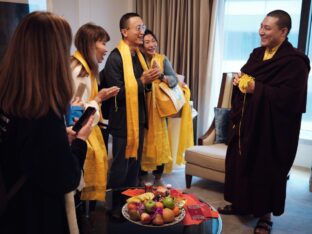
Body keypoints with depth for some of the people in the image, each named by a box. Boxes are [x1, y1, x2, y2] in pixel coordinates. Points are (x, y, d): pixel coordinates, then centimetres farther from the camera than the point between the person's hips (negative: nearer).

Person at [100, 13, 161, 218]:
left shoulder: (139, 55, 10)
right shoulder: (116, 58, -16)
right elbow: (118, 93, -21)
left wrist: (151, 79, -2)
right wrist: (143, 81, -24)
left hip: (139, 118, 8)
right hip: (123, 121, -8)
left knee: (135, 164, 18)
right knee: (121, 167, 5)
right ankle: (116, 207, 21)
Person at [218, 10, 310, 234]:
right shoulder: (257, 54, 10)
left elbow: (289, 97, -22)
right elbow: (244, 76, 20)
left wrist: (256, 89, -23)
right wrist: (239, 80, -4)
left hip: (272, 128, -8)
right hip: (248, 121, 8)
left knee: (267, 169, 3)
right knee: (240, 162, 14)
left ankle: (265, 214, 22)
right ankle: (239, 203, 33)